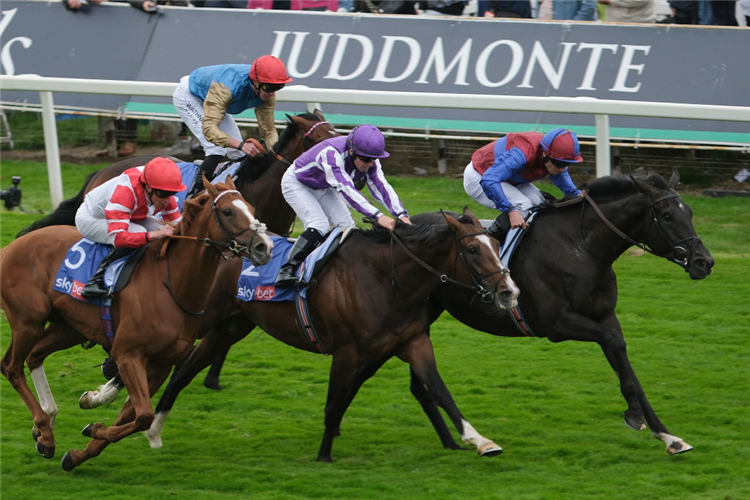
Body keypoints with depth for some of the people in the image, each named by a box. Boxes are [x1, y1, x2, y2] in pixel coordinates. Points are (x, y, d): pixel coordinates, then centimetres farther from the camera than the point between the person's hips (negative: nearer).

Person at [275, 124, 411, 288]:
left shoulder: (370, 161, -21)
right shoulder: (331, 154, -43)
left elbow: (381, 186, -27)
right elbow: (346, 190, -52)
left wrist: (401, 214, -44)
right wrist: (378, 216, -61)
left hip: (324, 188, 7)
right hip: (296, 184, -7)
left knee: (346, 226, -8)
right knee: (319, 225, -25)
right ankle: (286, 271, -26)